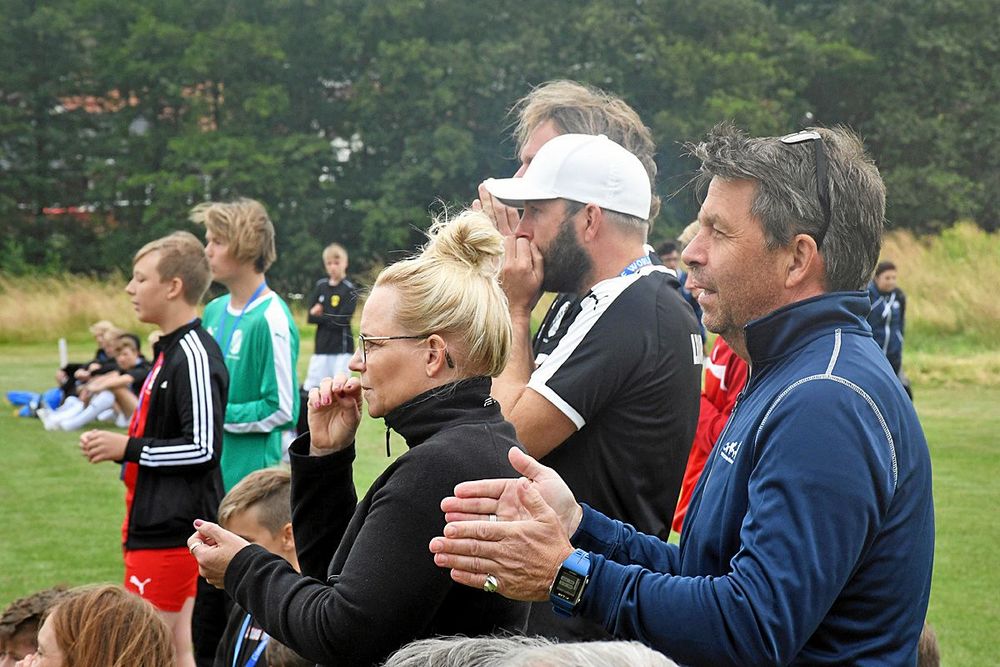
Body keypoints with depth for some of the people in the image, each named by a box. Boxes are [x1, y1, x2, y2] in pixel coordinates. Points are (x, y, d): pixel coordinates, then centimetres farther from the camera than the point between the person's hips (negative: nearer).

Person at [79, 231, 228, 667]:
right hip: (156, 524, 10)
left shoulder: (195, 356, -17)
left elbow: (203, 448, -21)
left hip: (172, 529, -10)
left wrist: (127, 448, -14)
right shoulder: (169, 350, 13)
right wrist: (117, 447, 10)